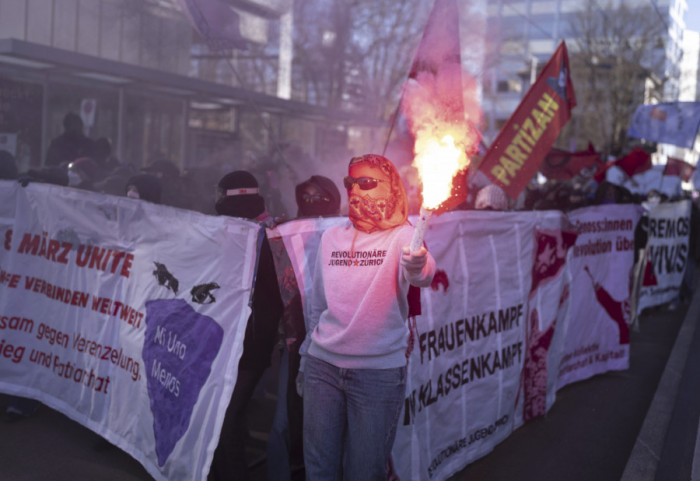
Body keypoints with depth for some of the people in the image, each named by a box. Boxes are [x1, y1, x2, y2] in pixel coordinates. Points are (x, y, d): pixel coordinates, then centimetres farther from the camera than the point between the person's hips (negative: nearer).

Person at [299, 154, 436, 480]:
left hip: (379, 371, -3)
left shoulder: (401, 236, -5)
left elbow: (421, 274, -28)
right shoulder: (331, 237, 8)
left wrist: (418, 265, -50)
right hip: (322, 365, 4)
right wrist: (307, 355, 18)